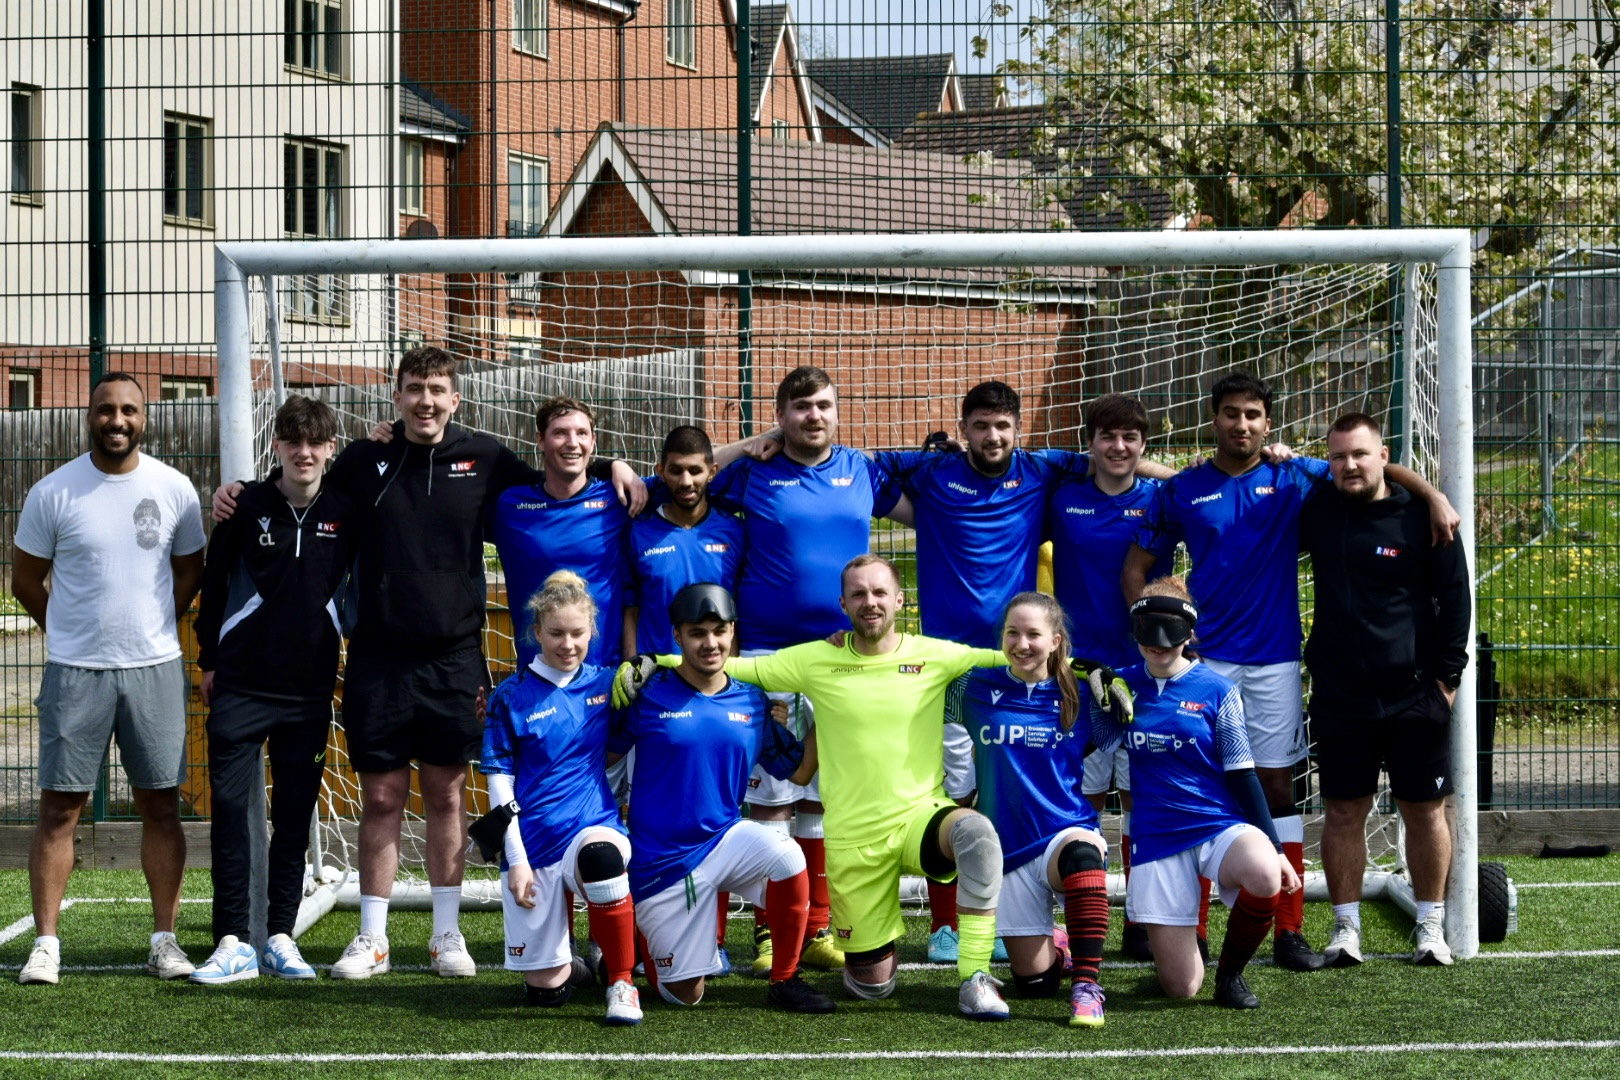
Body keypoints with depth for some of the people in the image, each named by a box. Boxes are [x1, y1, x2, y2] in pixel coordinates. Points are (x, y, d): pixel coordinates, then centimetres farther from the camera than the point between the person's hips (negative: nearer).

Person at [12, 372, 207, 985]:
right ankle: (46, 943, 3)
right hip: (75, 673, -2)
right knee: (59, 808, -1)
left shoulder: (174, 490, 2)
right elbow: (26, 580, 7)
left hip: (155, 669, 2)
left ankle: (164, 940, 10)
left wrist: (149, 631, 13)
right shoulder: (53, 493, -4)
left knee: (161, 807, 4)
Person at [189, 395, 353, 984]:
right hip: (241, 686, -1)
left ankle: (281, 936, 14)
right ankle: (233, 942, -1)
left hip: (309, 690, 2)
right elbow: (214, 582, 5)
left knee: (295, 817, 6)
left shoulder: (345, 512, 1)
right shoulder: (248, 506, -3)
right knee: (230, 808, -5)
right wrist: (209, 660, 6)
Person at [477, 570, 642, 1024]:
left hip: (596, 825, 0)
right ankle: (563, 944, 35)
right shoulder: (511, 697, -1)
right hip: (534, 842, 0)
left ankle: (622, 982, -21)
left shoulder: (605, 684, 5)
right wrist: (516, 860, -7)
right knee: (545, 989, -3)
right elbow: (499, 782, -1)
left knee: (599, 854, -40)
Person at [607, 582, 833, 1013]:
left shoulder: (751, 703, 2)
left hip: (724, 839, 2)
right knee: (684, 996, 2)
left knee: (787, 856, -32)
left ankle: (785, 981, -13)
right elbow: (602, 756, -3)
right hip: (662, 862, -2)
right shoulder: (649, 696, -8)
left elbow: (800, 769, 9)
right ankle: (642, 933, 37)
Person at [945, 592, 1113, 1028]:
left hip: (1068, 831, -2)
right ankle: (1058, 948, 41)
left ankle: (1086, 984, -35)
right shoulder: (976, 689, 1)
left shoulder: (1079, 695, 1)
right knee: (1033, 983, 3)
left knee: (1082, 851, -41)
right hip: (1008, 845, 2)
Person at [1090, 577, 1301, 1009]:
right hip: (1157, 838, 1)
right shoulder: (1122, 686, 5)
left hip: (1221, 825, -1)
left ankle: (1231, 973, -8)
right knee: (1181, 986, -5)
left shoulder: (1216, 691, -1)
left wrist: (1275, 847, -5)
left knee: (1265, 877, -38)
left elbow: (1241, 775, 0)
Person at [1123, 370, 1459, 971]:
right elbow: (1136, 566, 9)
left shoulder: (1293, 479, 6)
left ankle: (1289, 932, 5)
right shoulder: (1182, 491, 5)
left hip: (1274, 661, 1)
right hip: (1204, 661, -1)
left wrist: (1434, 497, -7)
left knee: (1277, 787, 2)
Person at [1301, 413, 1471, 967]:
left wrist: (1447, 674, -5)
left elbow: (1454, 597, -1)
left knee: (1425, 810, 5)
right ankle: (1346, 926, 12)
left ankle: (1431, 925, 16)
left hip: (1414, 696, -2)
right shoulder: (1316, 513, 5)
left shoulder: (1420, 518, -5)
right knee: (1344, 811, 4)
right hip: (1338, 697, 2)